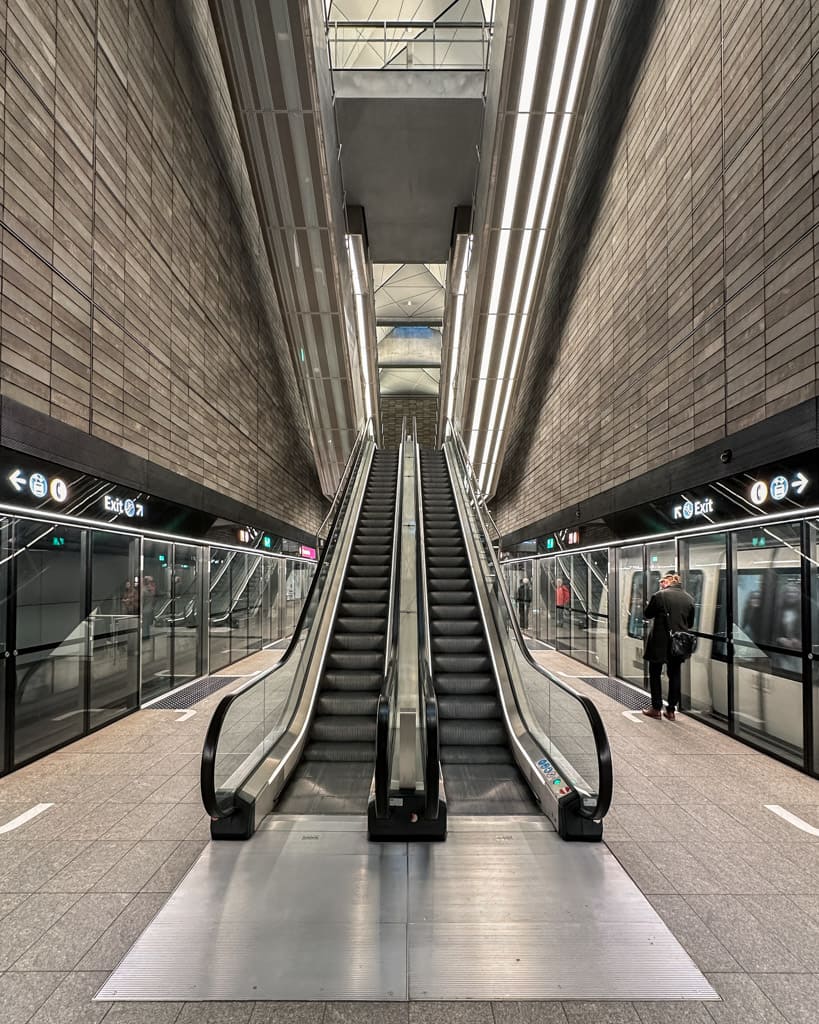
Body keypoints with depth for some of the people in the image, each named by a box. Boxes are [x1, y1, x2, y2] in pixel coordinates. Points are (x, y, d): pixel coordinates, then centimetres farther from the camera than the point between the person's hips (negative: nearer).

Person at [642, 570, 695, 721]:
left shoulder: (659, 596, -15)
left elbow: (646, 614, -4)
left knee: (655, 674, 10)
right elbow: (690, 623, 7)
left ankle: (656, 708, 14)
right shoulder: (689, 598, -1)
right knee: (675, 676, 13)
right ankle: (671, 710, 17)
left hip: (659, 642, -4)